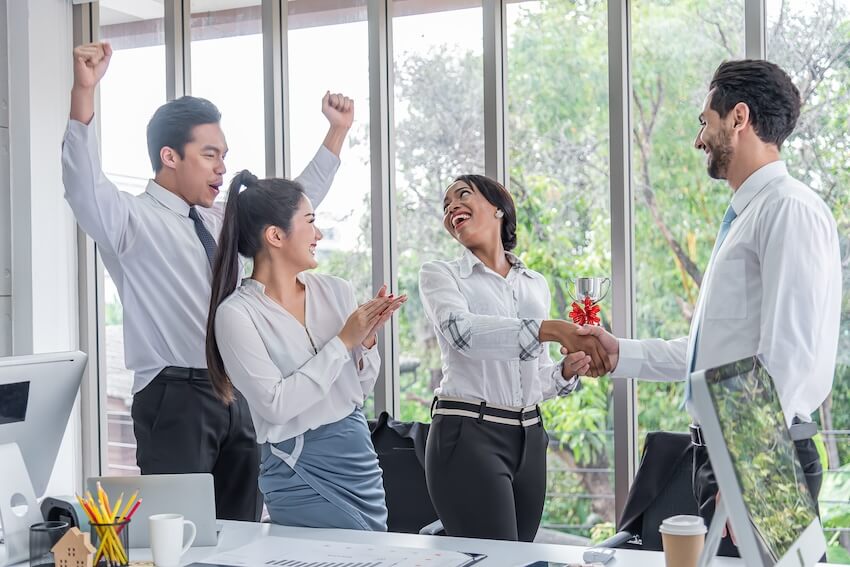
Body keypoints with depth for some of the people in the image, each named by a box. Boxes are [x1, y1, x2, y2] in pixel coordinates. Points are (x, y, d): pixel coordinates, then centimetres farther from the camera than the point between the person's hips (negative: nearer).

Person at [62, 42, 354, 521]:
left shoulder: (223, 220, 16)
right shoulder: (131, 220, -6)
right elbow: (84, 185, -25)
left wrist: (337, 132, 22)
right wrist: (84, 93, -38)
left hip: (234, 395, 7)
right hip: (174, 397, -7)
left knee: (240, 533, 12)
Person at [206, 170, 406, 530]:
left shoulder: (335, 291, 2)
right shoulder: (236, 314, -12)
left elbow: (360, 390, 10)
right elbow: (276, 405, -19)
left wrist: (367, 341, -9)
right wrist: (343, 341, -16)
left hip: (360, 455, 6)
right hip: (300, 468, -5)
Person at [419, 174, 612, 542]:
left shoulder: (536, 285, 16)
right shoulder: (439, 274, 1)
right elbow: (461, 331, -21)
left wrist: (568, 370, -1)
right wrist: (553, 329, -30)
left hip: (529, 438, 5)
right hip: (468, 435, -5)